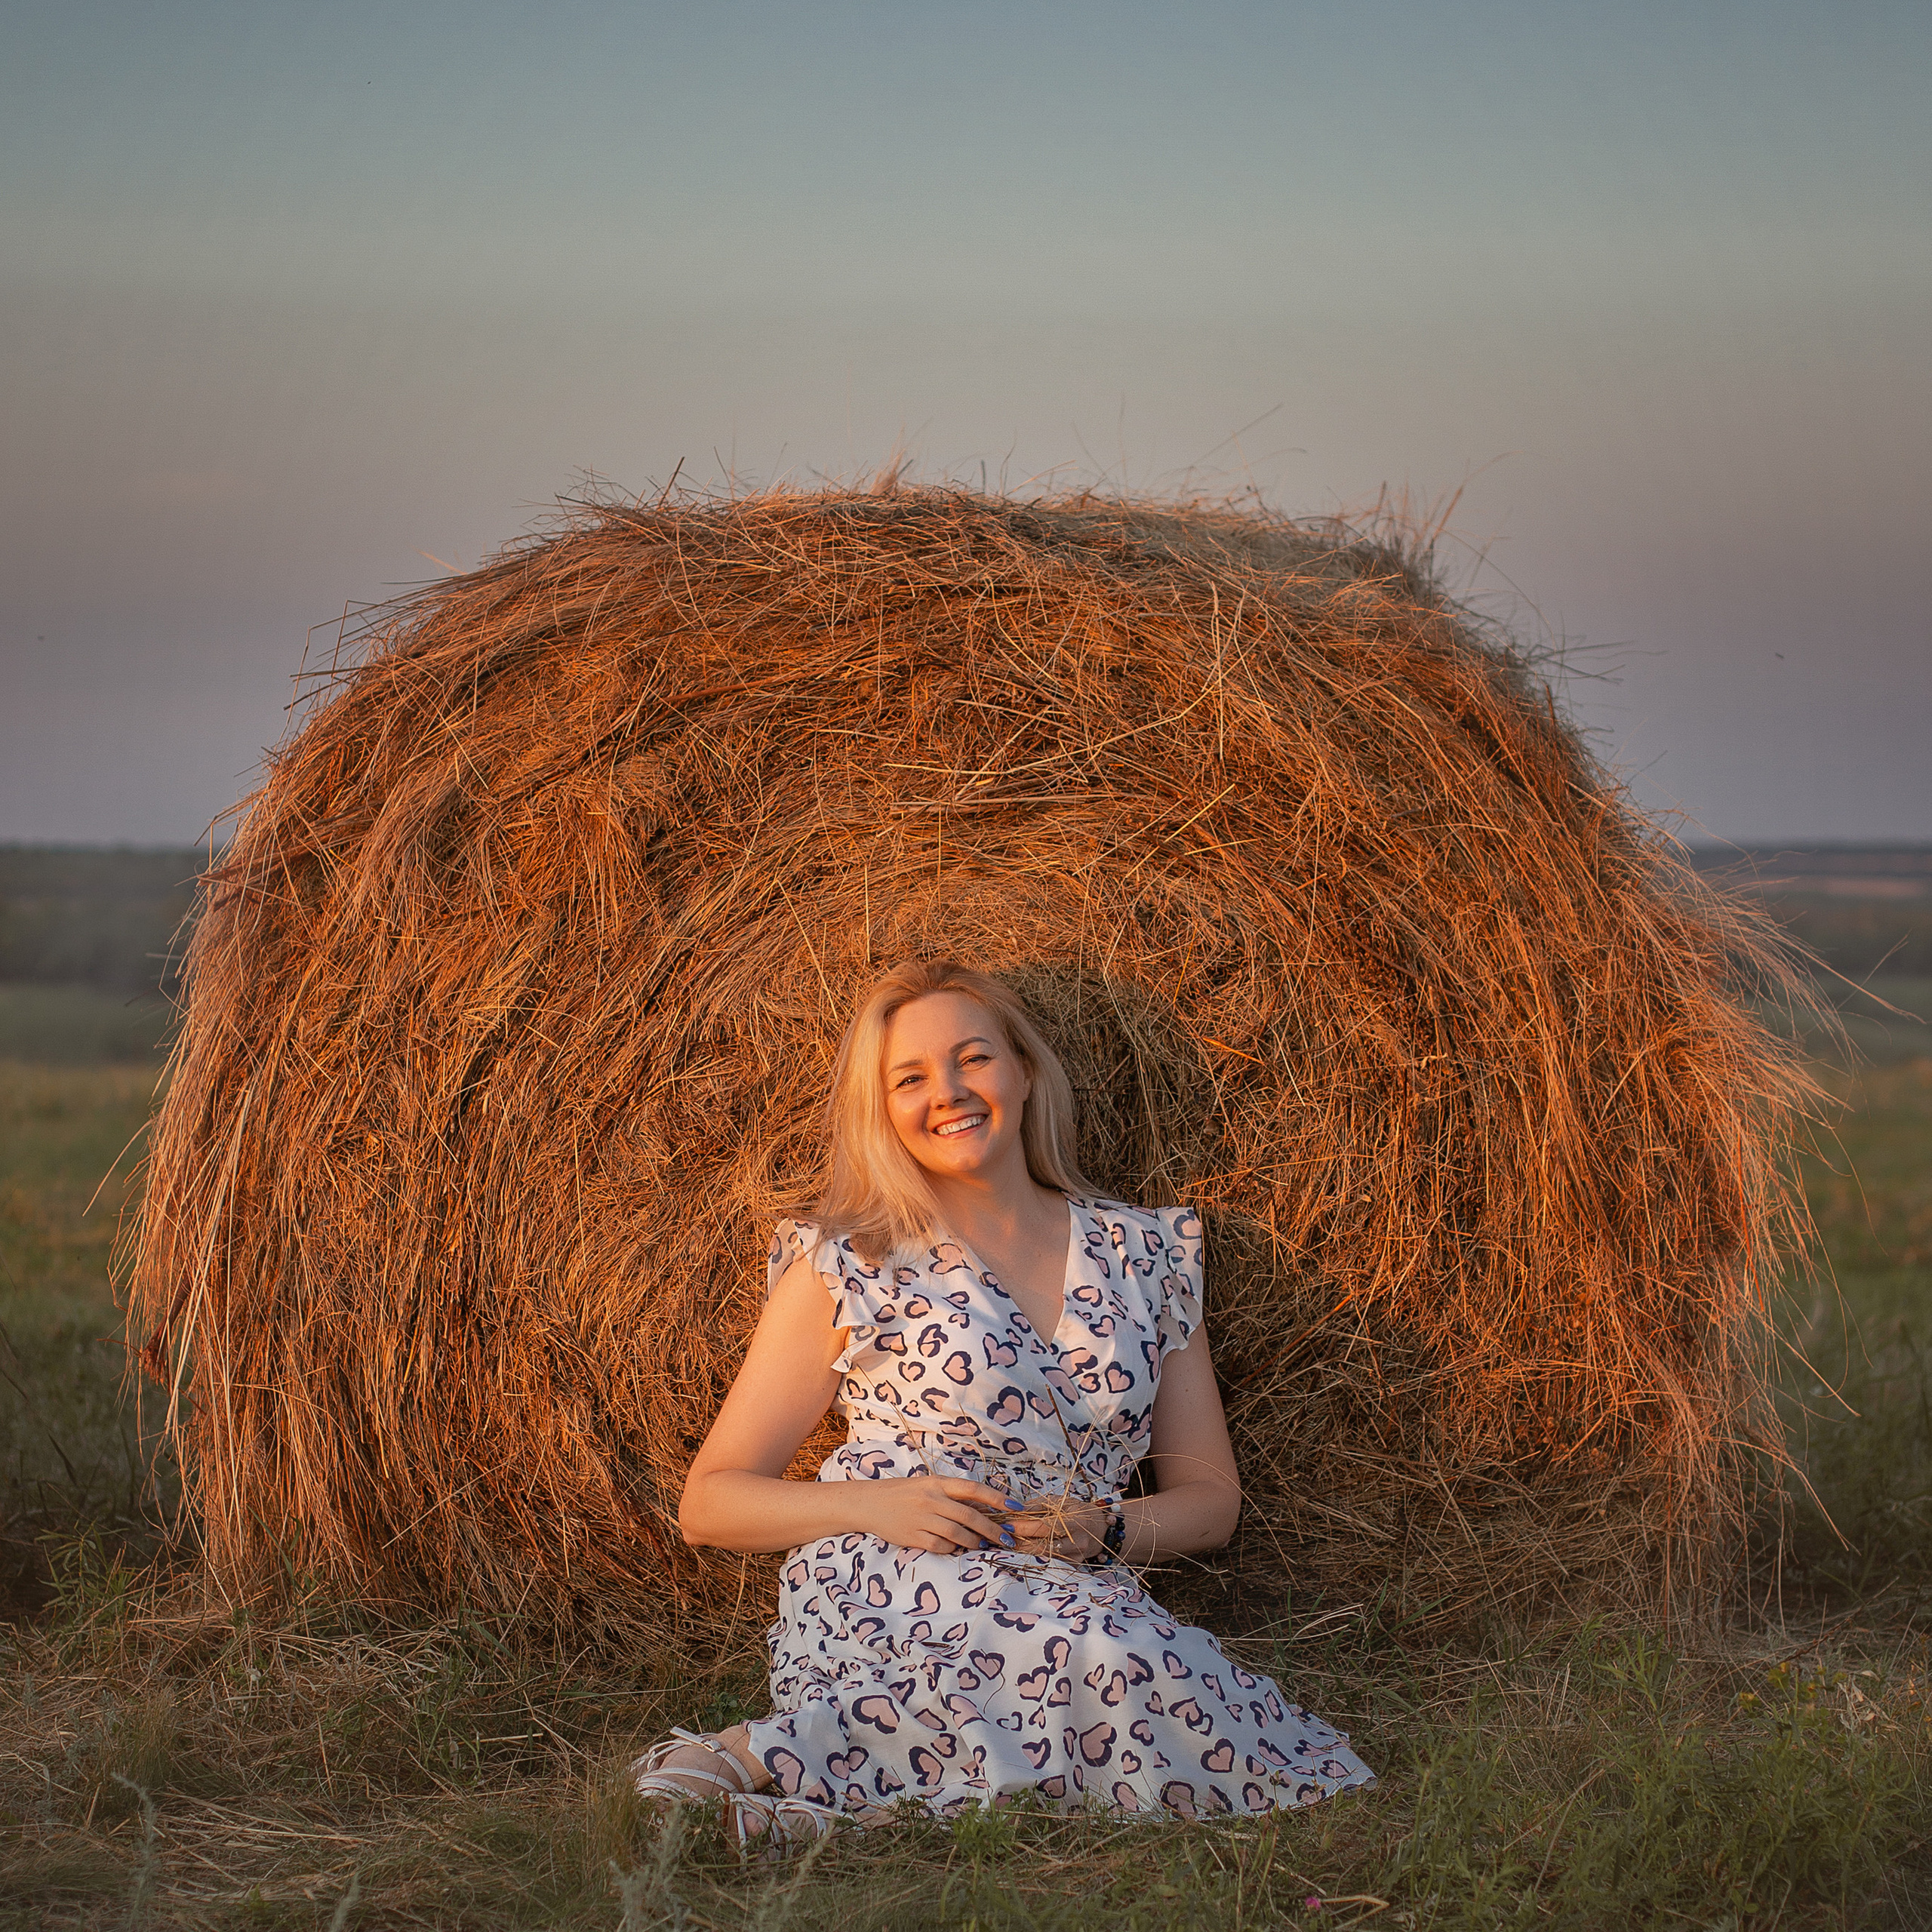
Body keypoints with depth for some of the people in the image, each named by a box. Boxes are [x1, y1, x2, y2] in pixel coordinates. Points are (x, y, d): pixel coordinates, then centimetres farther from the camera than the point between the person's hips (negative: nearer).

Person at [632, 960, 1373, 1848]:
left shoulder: (1145, 1253, 16)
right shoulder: (844, 1267, 7)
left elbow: (1208, 1493, 19)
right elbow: (710, 1502, 8)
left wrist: (1106, 1529, -4)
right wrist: (874, 1502, -10)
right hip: (881, 1597, -4)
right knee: (1102, 1653, -37)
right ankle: (770, 1756, -26)